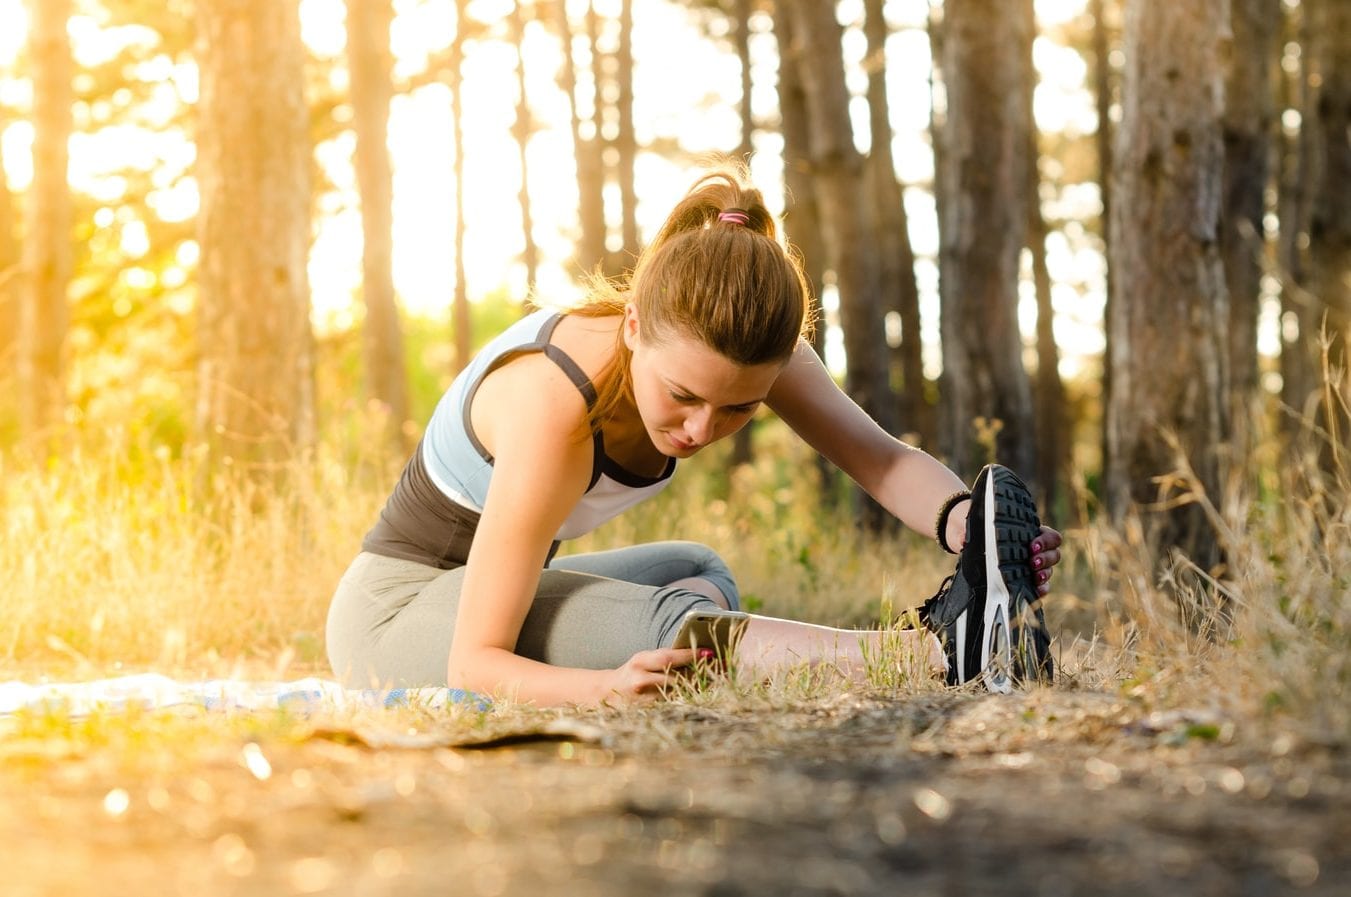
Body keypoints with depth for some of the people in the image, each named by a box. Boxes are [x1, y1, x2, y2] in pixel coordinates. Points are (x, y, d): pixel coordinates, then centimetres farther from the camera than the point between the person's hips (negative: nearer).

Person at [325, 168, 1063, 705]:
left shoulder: (733, 348, -17)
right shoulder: (553, 405, -36)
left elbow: (880, 457, -25)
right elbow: (475, 662, -36)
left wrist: (960, 521, -48)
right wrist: (610, 685, -55)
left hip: (480, 582, 9)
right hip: (393, 612, -9)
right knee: (660, 622, -31)